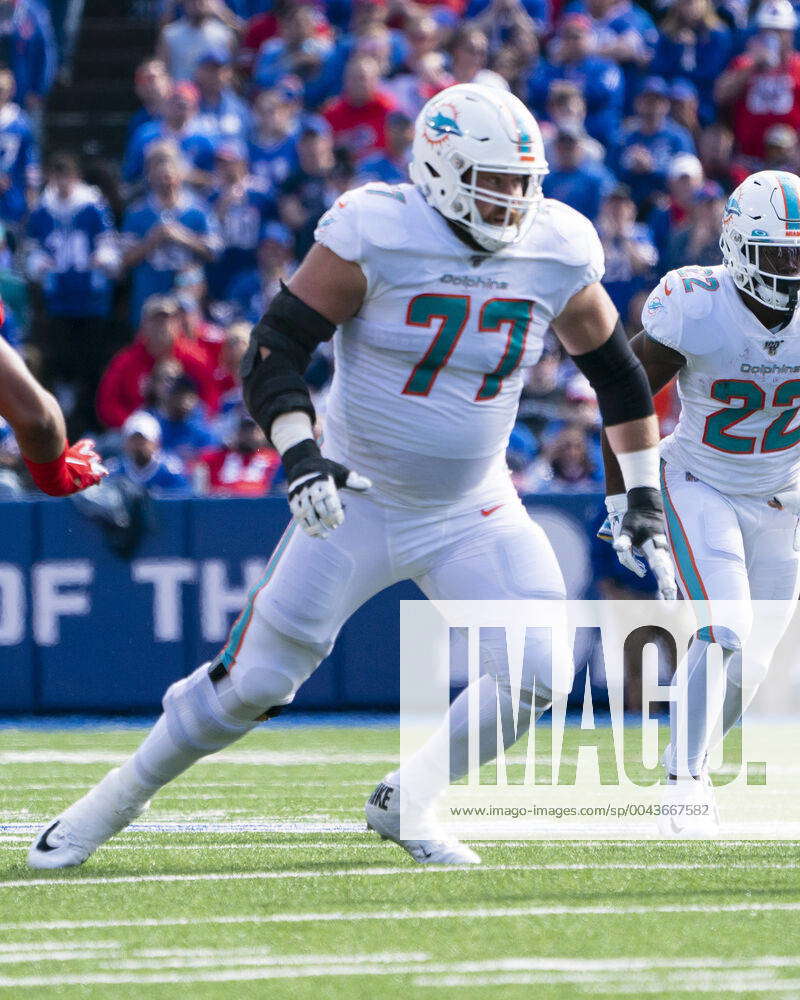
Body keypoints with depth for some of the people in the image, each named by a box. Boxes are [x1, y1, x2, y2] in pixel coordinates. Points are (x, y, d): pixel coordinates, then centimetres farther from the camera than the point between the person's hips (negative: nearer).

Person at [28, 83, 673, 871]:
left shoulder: (557, 254, -5)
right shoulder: (376, 236, -18)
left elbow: (615, 369, 11)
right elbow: (274, 347, -17)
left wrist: (643, 494, 10)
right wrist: (298, 452, -31)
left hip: (472, 514, 3)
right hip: (356, 503, -3)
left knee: (537, 674, -15)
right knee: (253, 681, -1)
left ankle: (407, 805, 7)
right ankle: (109, 806, 19)